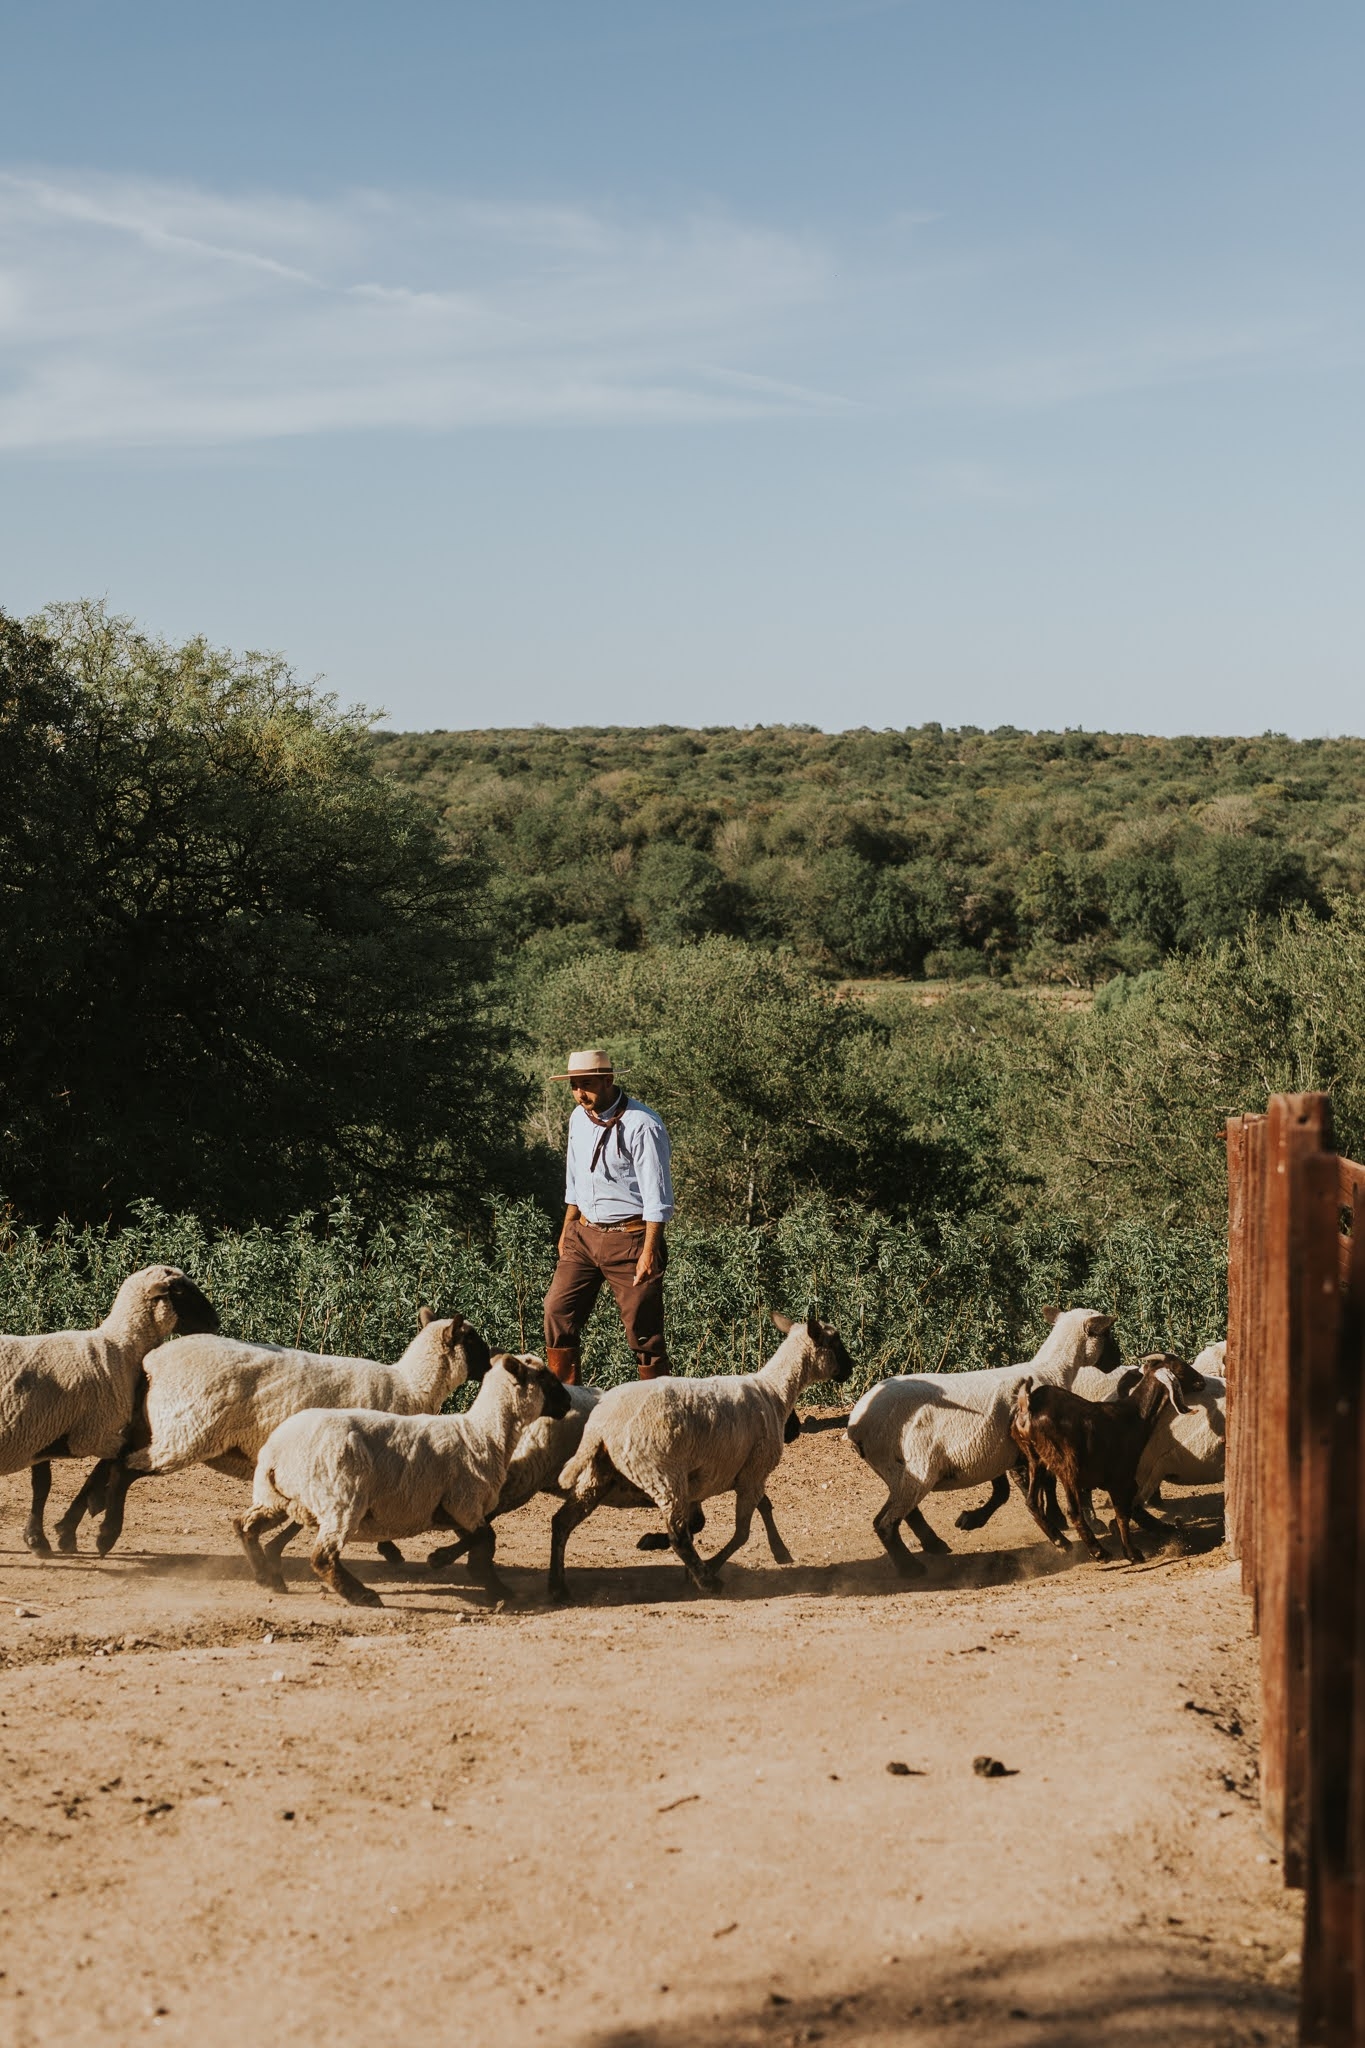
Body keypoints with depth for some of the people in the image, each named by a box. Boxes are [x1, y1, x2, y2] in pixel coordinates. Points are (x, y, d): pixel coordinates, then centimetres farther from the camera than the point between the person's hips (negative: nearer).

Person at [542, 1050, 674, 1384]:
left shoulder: (642, 1125, -16)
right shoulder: (579, 1117, 7)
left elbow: (657, 1196, -17)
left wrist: (649, 1252, -20)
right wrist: (567, 1229, 19)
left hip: (628, 1238, -7)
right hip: (584, 1234, 7)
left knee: (643, 1331, -1)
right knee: (557, 1311, -1)